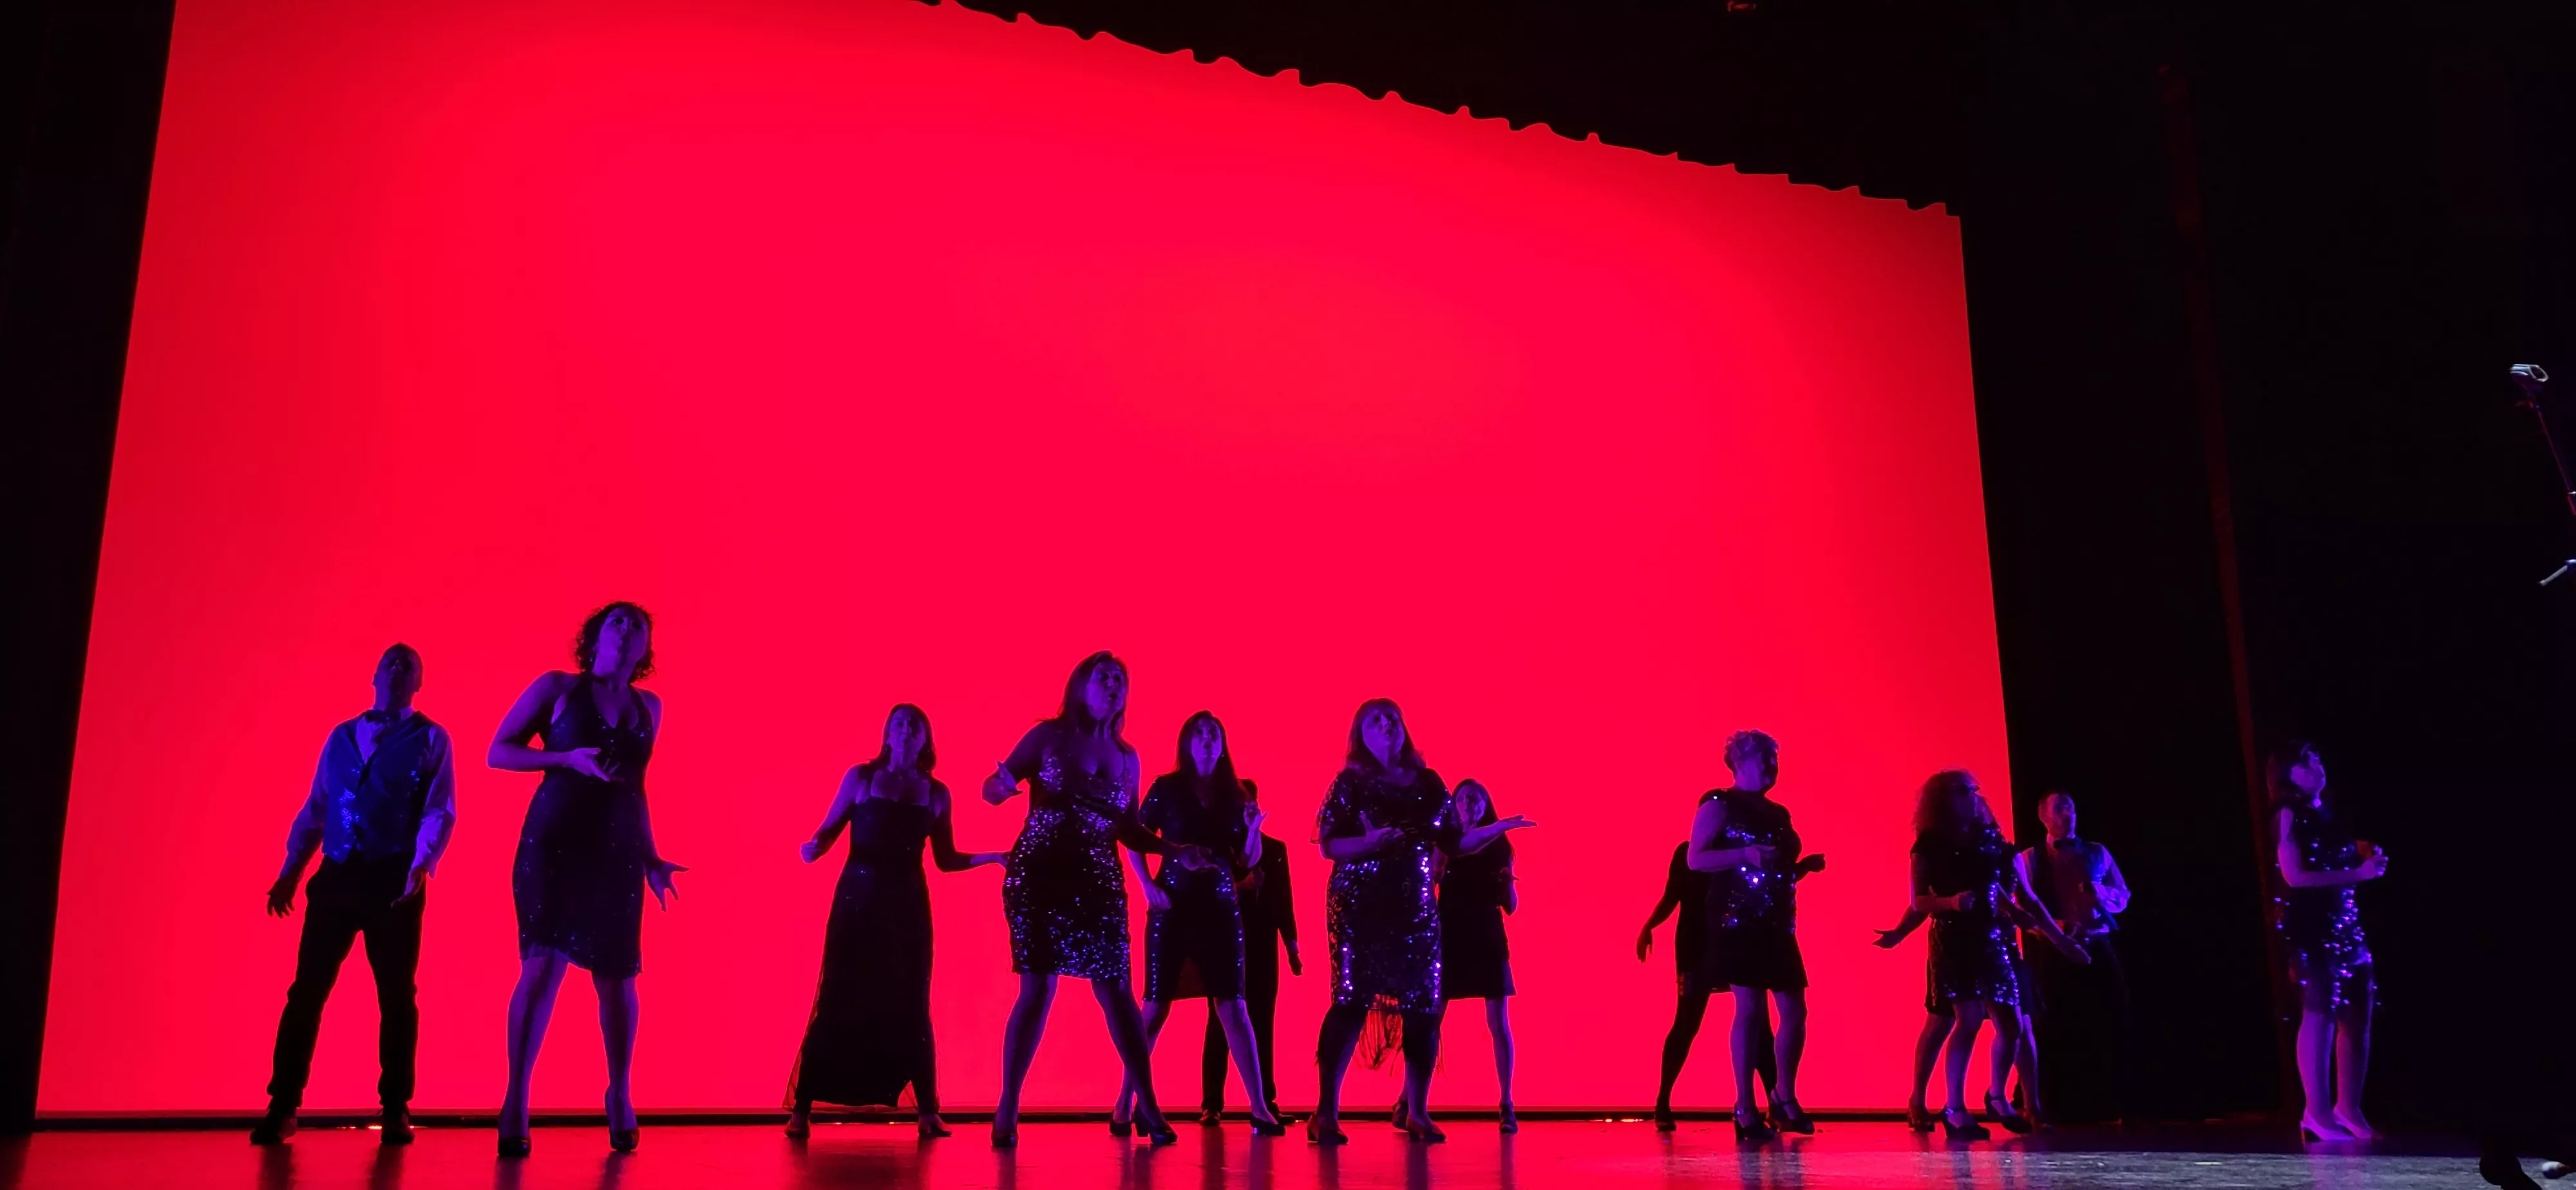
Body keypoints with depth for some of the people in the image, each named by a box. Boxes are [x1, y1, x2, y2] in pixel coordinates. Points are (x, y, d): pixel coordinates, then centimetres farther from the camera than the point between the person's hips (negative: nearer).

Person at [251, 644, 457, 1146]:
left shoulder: (432, 739, 5)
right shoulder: (341, 737, 16)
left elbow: (440, 812, -4)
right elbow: (315, 809, 16)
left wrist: (421, 867, -18)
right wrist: (291, 871, 8)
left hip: (394, 880, -3)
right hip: (337, 876, 3)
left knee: (396, 997, 2)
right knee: (306, 991, 2)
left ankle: (395, 1111, 12)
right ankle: (282, 1108, 9)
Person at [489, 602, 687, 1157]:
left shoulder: (649, 707, 13)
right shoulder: (557, 688, 2)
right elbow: (498, 752, -1)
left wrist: (650, 858, 16)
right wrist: (569, 760, -15)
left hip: (616, 853, 4)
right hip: (552, 843, -3)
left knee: (616, 978, 5)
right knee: (544, 966, -12)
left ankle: (620, 1096, 22)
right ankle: (515, 1105, -4)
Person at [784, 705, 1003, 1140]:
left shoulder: (936, 793, 9)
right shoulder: (861, 778, 3)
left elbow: (946, 860, 12)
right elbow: (827, 832, 2)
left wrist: (992, 857, -1)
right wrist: (812, 848, -19)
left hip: (908, 907, 2)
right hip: (858, 902, -2)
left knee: (910, 1007, 2)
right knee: (838, 1003, -5)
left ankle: (927, 1112, 7)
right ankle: (801, 1109, 1)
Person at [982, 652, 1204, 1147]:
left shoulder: (1126, 756, 11)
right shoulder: (1048, 735, 1)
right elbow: (993, 789, 0)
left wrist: (1175, 849, 2)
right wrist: (1002, 786, -23)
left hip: (1098, 884, 3)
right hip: (1039, 877, -3)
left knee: (1116, 990, 0)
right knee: (1038, 988, -7)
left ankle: (1148, 1107, 6)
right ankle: (1006, 1111, 2)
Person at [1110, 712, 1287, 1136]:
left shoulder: (1234, 795, 7)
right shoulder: (1166, 788, 0)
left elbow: (1248, 860, 9)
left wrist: (1253, 828, -10)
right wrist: (1148, 886, -11)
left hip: (1220, 907, 2)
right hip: (1172, 906, -2)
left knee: (1232, 1005, -2)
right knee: (1156, 1005, 0)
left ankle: (1260, 1108, -3)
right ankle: (1124, 1103, 12)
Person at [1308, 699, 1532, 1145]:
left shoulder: (1428, 783, 11)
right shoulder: (1349, 783, -1)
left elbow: (1454, 843, 12)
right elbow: (1329, 846, -8)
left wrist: (1500, 828, 1)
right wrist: (1371, 841, -24)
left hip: (1415, 908, 4)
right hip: (1360, 908, -4)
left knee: (1423, 1007, 0)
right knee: (1352, 1002, -10)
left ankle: (1417, 1112, 12)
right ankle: (1326, 1113, -6)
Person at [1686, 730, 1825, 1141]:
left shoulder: (1777, 813, 20)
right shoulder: (1719, 805, -3)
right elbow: (1696, 860, -12)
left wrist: (1803, 865, 10)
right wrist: (1746, 854, -21)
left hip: (1777, 926, 8)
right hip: (1738, 924, -7)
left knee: (1794, 1012, 5)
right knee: (1750, 1010, -9)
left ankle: (1785, 1098, 20)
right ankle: (1745, 1109, -1)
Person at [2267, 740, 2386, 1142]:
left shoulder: (2326, 814, 16)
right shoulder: (2288, 815, -8)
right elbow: (2295, 875, -17)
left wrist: (2365, 857, 9)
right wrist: (2357, 873, -18)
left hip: (2344, 924, 8)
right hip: (2309, 926, -8)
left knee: (2358, 1017, 8)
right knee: (2319, 1014, -10)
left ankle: (2348, 1108, 17)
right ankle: (2317, 1112, -7)